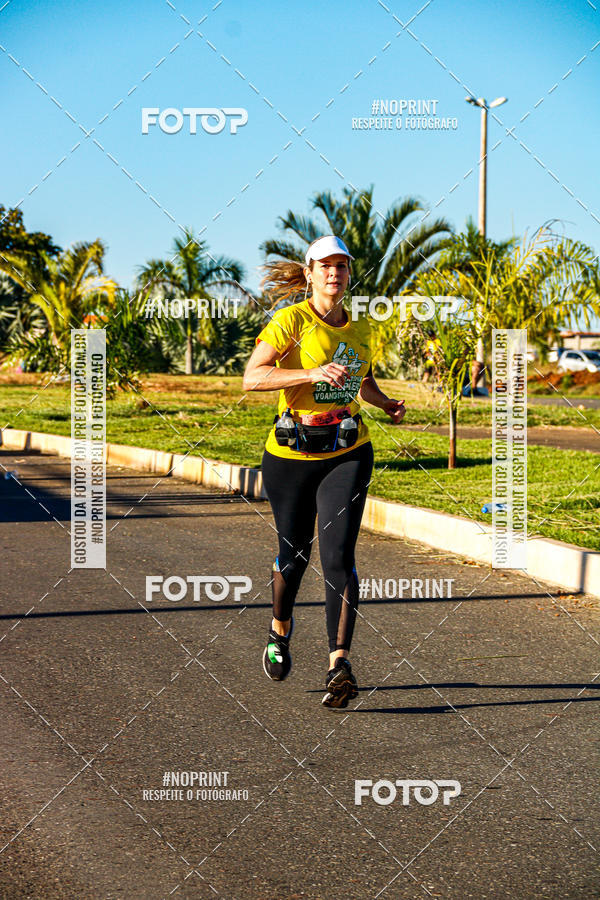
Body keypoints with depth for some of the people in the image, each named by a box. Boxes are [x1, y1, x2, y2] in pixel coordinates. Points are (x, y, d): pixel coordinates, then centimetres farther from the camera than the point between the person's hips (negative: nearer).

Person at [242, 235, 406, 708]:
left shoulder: (360, 328, 9)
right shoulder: (292, 320, -8)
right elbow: (252, 377, -20)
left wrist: (388, 403, 9)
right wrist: (312, 373, -30)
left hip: (348, 455, 3)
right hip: (292, 454, -2)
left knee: (339, 555, -13)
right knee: (294, 553, 12)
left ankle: (340, 662, -16)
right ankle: (281, 629, 42)